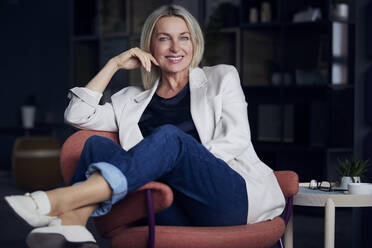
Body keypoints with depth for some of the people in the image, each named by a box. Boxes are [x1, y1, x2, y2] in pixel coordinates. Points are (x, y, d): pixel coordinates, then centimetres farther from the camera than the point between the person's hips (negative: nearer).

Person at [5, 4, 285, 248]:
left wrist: (190, 164, -10)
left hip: (234, 198, -3)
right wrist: (114, 64, 13)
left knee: (169, 137, -30)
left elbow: (236, 139, 4)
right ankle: (71, 225, -45)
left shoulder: (221, 78, 18)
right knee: (98, 144, -17)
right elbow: (77, 115, 12)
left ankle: (61, 201, -44)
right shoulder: (133, 101, 24)